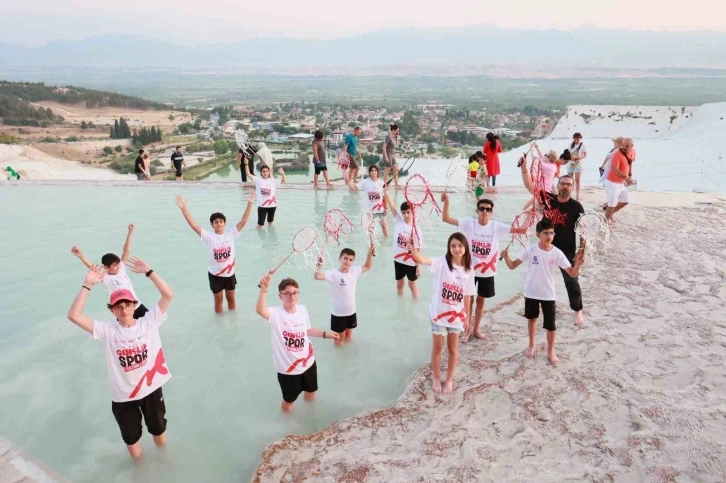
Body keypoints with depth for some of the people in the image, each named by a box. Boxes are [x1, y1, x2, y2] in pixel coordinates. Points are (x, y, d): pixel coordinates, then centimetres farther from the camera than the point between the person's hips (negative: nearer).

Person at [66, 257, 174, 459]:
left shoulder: (148, 322, -10)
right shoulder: (108, 331, -11)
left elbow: (168, 295, -19)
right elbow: (74, 316, -20)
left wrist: (148, 272, -24)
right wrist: (87, 285, -24)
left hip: (151, 388, 1)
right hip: (123, 396, 0)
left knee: (160, 435, 23)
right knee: (131, 437, 21)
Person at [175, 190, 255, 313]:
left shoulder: (231, 233, -8)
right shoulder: (208, 236, -13)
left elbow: (243, 221, -14)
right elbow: (193, 225, -21)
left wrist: (249, 204, -23)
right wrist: (183, 208, -31)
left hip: (229, 273, 2)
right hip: (215, 274, -2)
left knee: (231, 298, 19)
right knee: (218, 300, 14)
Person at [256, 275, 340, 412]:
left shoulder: (303, 310, -5)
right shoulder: (276, 314, -23)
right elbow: (260, 310, -47)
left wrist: (326, 334, 10)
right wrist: (264, 290, -61)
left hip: (307, 361, 5)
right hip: (288, 367, -4)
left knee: (311, 392, 26)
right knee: (289, 401, 14)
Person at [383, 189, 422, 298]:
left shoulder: (416, 229, -15)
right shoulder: (398, 221, -7)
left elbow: (417, 249, -12)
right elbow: (391, 206, -18)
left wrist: (419, 266, -10)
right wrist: (385, 191, -29)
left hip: (411, 262, -3)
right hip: (398, 259, 3)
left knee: (412, 283, 15)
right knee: (399, 283, 19)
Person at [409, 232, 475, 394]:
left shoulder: (468, 271, -4)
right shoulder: (441, 262, -15)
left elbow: (467, 296, 4)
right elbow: (423, 260, -35)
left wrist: (467, 317, 7)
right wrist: (414, 252, -57)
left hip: (456, 315, 2)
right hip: (439, 313, -2)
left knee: (453, 348, 15)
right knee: (437, 347, 12)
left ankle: (449, 379, 34)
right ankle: (436, 378, 32)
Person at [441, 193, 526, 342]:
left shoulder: (497, 227, -6)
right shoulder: (469, 223, -10)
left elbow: (520, 230, -13)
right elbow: (446, 219, -18)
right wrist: (446, 202, -33)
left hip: (487, 270, 2)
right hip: (470, 269, -2)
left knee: (481, 300, 16)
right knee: (468, 300, 10)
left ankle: (476, 329, 34)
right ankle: (467, 330, 27)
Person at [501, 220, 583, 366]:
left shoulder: (557, 253, -13)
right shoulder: (531, 249, -13)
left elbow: (572, 274, -12)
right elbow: (512, 266, -10)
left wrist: (578, 264, -32)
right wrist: (506, 256, -29)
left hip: (548, 294, -1)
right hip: (531, 292, 1)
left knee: (550, 325, 3)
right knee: (532, 318, 19)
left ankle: (551, 351, 28)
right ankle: (532, 345, 41)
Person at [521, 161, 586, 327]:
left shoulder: (576, 207, -10)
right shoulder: (547, 198, -4)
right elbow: (529, 186, -7)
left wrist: (581, 250, -16)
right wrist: (524, 167, -18)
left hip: (567, 251, -3)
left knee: (571, 281, 6)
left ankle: (578, 311, 21)